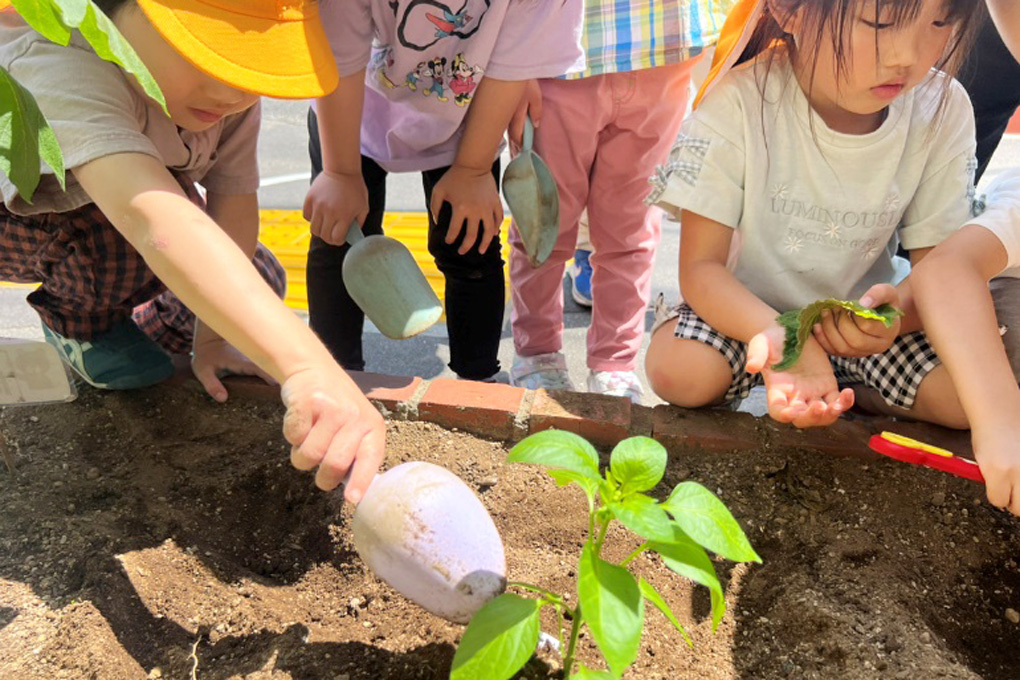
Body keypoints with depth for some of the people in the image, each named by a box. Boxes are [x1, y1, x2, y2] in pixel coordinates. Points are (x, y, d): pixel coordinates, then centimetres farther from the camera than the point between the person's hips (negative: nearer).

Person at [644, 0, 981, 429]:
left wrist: (899, 308, -35)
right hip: (746, 310, -3)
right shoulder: (739, 104, -24)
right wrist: (782, 339, -43)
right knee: (678, 373, -31)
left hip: (858, 318, 3)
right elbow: (701, 266, -23)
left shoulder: (943, 113, -12)